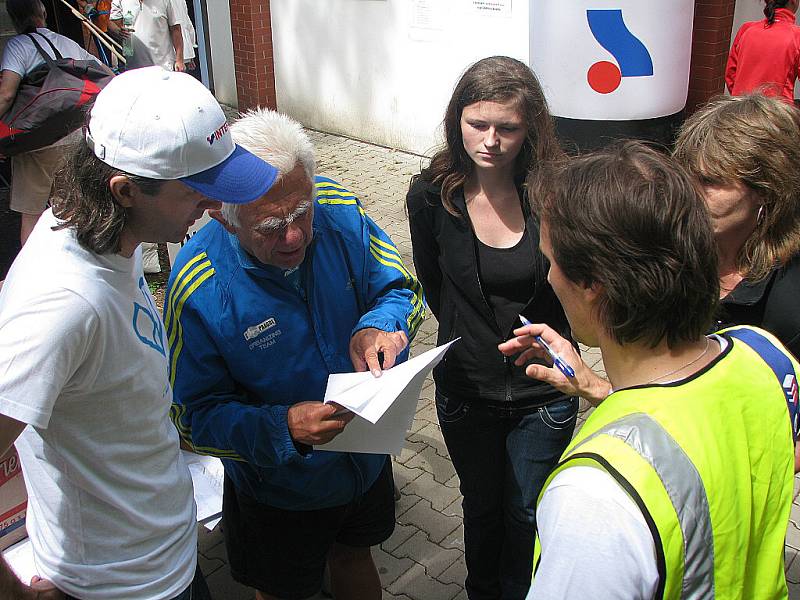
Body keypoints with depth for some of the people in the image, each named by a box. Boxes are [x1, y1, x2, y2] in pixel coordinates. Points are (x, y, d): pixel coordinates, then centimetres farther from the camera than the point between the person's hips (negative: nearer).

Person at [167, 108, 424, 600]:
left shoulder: (341, 212, -21)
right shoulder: (197, 290, -31)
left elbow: (401, 290, -8)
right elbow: (196, 416, -24)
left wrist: (378, 326, -31)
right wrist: (283, 428, -40)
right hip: (280, 487, -3)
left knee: (354, 557, 31)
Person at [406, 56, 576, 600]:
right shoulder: (431, 196, -14)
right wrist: (471, 340, 8)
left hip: (543, 394, -1)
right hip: (465, 389, 2)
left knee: (526, 514, 18)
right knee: (481, 507, 25)